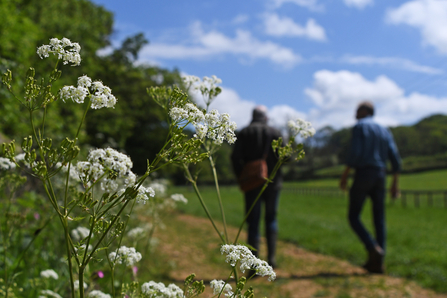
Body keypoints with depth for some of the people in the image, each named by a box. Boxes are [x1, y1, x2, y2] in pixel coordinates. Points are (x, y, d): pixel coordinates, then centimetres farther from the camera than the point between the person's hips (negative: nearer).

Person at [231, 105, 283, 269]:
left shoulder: (244, 133, 3)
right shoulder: (275, 133, 3)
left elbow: (236, 157, -8)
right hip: (272, 182, 0)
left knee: (253, 222, 4)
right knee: (271, 219, 17)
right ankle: (271, 257, 6)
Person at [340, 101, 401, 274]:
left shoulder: (359, 127, 0)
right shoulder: (385, 131, 18)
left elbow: (355, 153, -14)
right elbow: (395, 157, 8)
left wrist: (344, 175, -7)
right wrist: (395, 183, 11)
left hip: (363, 175, -6)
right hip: (380, 176, 6)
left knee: (353, 217, 3)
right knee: (379, 219, 7)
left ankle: (373, 248, -18)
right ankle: (377, 263, 3)